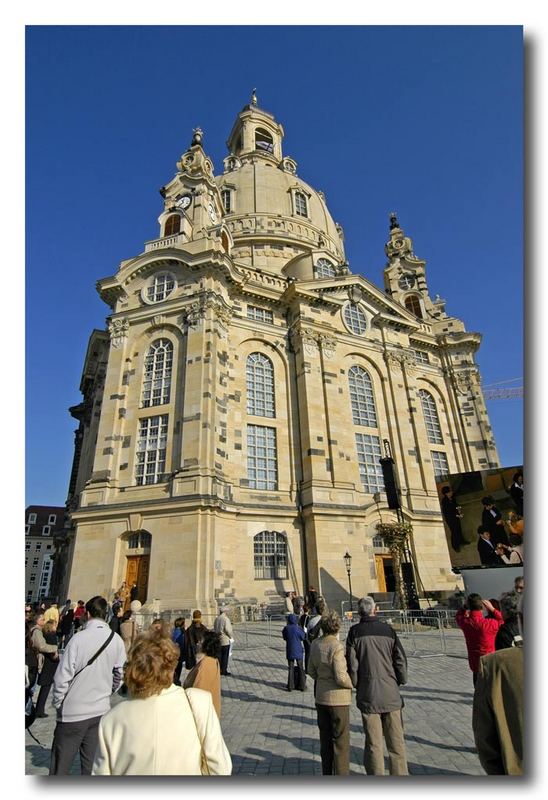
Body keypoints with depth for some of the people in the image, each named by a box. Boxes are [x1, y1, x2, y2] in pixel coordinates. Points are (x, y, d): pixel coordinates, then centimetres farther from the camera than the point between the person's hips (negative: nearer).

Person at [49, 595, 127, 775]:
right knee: (91, 762, 17)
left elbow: (62, 677, -15)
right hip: (101, 710, 4)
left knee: (60, 766, 10)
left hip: (73, 712, -3)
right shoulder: (117, 640, -7)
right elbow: (119, 675, 3)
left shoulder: (79, 639, -19)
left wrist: (58, 703, 2)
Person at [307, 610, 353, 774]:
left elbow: (311, 670, 8)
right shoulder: (337, 647, -24)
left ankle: (327, 773, 32)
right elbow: (341, 677, -23)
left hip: (320, 696, 7)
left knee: (325, 738, 20)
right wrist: (353, 683, -4)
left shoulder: (315, 644, -2)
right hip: (338, 698, -7)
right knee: (341, 740, 10)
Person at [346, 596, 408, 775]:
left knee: (373, 743, 10)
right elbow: (401, 659, -1)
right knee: (396, 741, 15)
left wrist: (356, 685, 8)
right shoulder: (388, 629, -4)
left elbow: (352, 664, -7)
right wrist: (401, 680, 15)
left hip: (368, 695, -1)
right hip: (391, 693, 1)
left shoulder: (355, 632, -8)